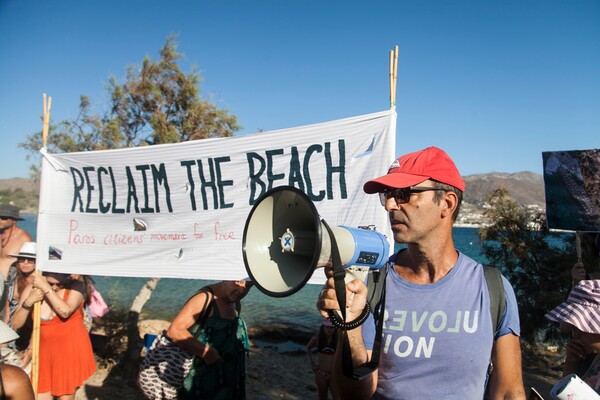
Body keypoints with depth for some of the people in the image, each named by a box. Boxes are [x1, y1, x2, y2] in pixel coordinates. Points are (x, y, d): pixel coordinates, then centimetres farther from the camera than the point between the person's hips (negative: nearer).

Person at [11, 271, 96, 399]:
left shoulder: (75, 287, -11)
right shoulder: (32, 289, -4)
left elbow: (65, 311, -28)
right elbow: (15, 324, -6)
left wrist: (46, 288, -27)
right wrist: (28, 302, -22)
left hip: (72, 352, -2)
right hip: (45, 352, 3)